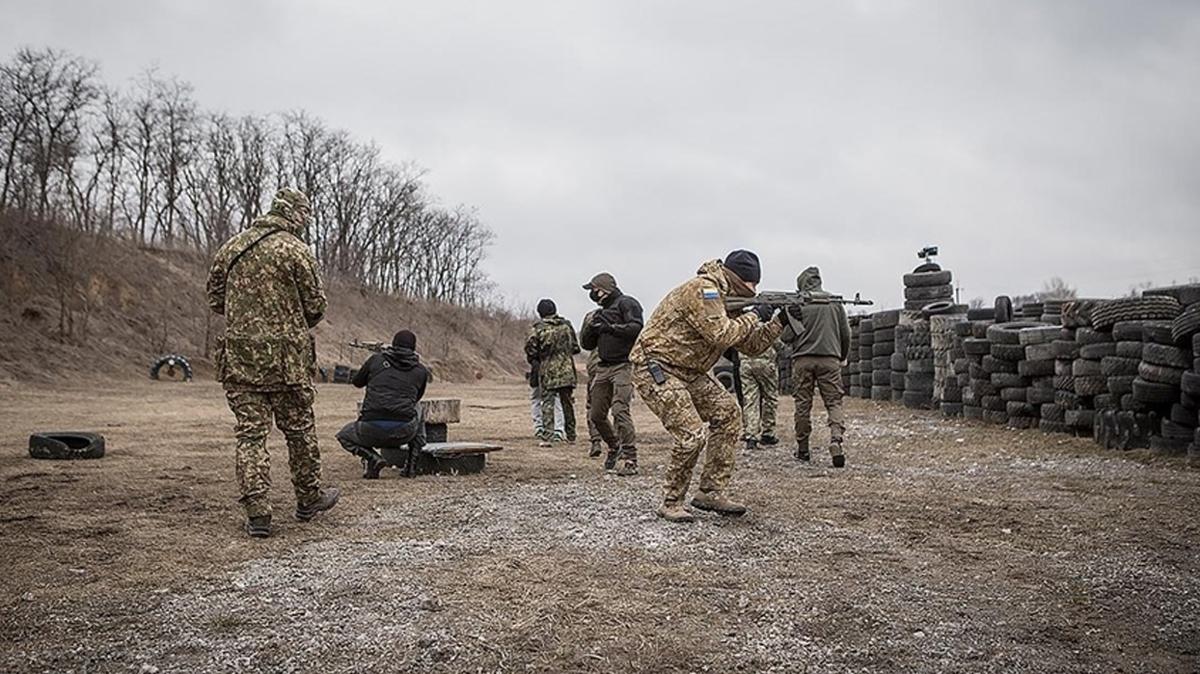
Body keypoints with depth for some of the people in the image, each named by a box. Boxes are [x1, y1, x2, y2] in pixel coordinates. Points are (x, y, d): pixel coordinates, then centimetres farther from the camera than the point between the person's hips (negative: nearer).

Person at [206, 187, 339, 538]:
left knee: (250, 432, 5)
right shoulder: (295, 250, -7)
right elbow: (315, 305, -5)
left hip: (239, 355, 4)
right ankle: (308, 499, 26)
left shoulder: (230, 248, 8)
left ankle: (257, 512, 2)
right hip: (286, 357, -4)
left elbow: (214, 298, 15)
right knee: (299, 428, 11)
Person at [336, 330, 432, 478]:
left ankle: (371, 457, 3)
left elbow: (356, 382, 24)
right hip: (403, 433, 1)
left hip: (372, 430, -1)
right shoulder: (421, 371, 9)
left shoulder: (376, 360, 7)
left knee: (344, 436, 31)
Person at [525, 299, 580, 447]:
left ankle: (547, 437, -8)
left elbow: (530, 350, -7)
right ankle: (571, 435, 22)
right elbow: (575, 347, 9)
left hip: (548, 373, -3)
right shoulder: (566, 325, 4)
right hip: (567, 371, 3)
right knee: (567, 403, 14)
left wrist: (535, 361, 13)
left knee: (547, 404, 0)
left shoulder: (538, 329, -7)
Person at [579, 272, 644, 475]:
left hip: (623, 365, -8)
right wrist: (591, 326, 1)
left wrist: (611, 327, -20)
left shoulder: (626, 303, -2)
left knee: (620, 410, -19)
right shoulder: (600, 312, 22)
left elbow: (636, 327, -18)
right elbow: (586, 344, 20)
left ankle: (630, 459, -15)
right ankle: (615, 447, 32)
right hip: (603, 367, 9)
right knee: (596, 415, 10)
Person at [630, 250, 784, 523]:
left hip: (686, 372, 10)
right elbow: (720, 335, -27)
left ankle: (711, 492, 9)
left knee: (727, 412, 4)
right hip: (655, 369, -10)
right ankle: (671, 503, 3)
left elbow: (751, 345, 15)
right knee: (692, 435, -16)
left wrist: (779, 321, 4)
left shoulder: (726, 300, 13)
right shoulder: (703, 289, -17)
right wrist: (754, 316, -14)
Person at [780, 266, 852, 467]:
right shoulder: (835, 303, 6)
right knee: (834, 403, 3)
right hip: (829, 359, 1)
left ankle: (802, 448, 14)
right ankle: (836, 441, -18)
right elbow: (846, 333, 10)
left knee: (803, 405, 8)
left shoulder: (796, 305, -1)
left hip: (803, 359, -1)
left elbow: (787, 336, -5)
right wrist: (843, 356, 24)